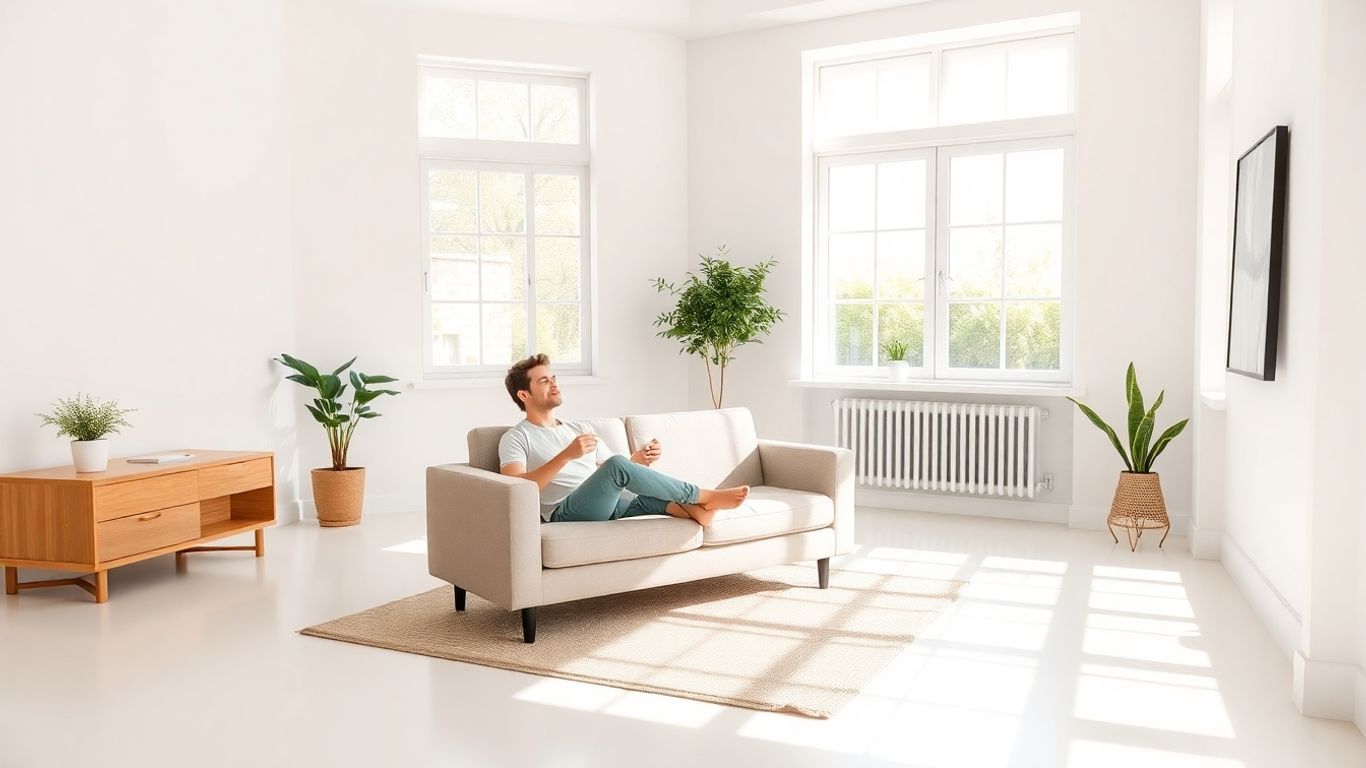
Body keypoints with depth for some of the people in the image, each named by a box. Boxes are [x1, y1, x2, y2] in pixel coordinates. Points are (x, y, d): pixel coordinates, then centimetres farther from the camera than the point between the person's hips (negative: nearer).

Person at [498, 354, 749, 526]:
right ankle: (705, 496, -22)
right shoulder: (515, 438, 7)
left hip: (606, 505, 7)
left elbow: (609, 473, 21)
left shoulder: (581, 428, 26)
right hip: (566, 513, -7)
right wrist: (567, 455, -22)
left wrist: (638, 460, -1)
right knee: (616, 463, -28)